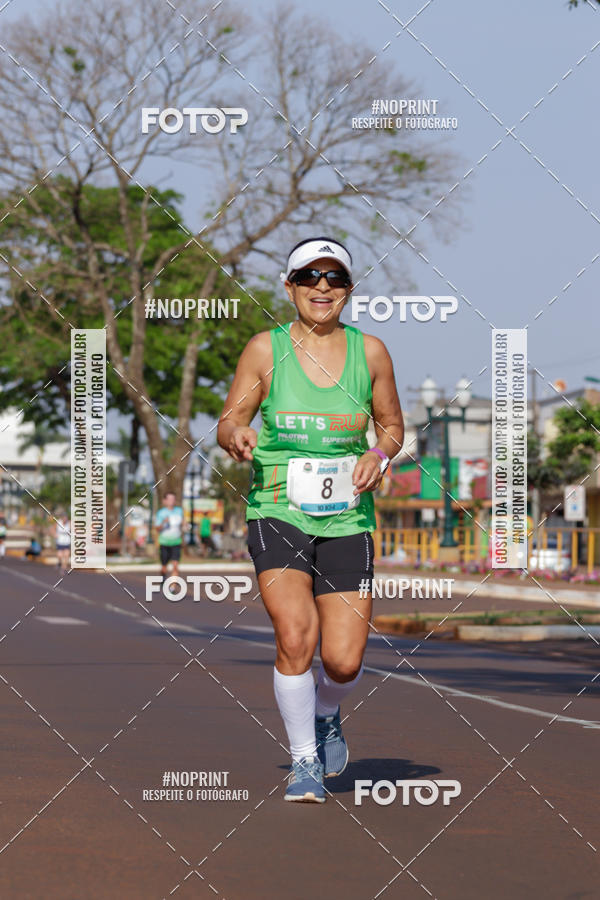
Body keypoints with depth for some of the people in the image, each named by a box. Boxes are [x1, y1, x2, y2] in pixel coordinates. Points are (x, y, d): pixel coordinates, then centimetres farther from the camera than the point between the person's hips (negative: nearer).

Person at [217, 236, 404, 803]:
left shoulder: (370, 352, 5)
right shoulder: (265, 350, 0)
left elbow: (392, 426, 16)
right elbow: (229, 420, 7)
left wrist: (379, 452, -6)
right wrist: (236, 436, -17)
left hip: (346, 520, 2)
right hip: (277, 514, -2)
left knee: (344, 662, -6)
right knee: (295, 635, -21)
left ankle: (326, 714, 32)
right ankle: (304, 760, 1)